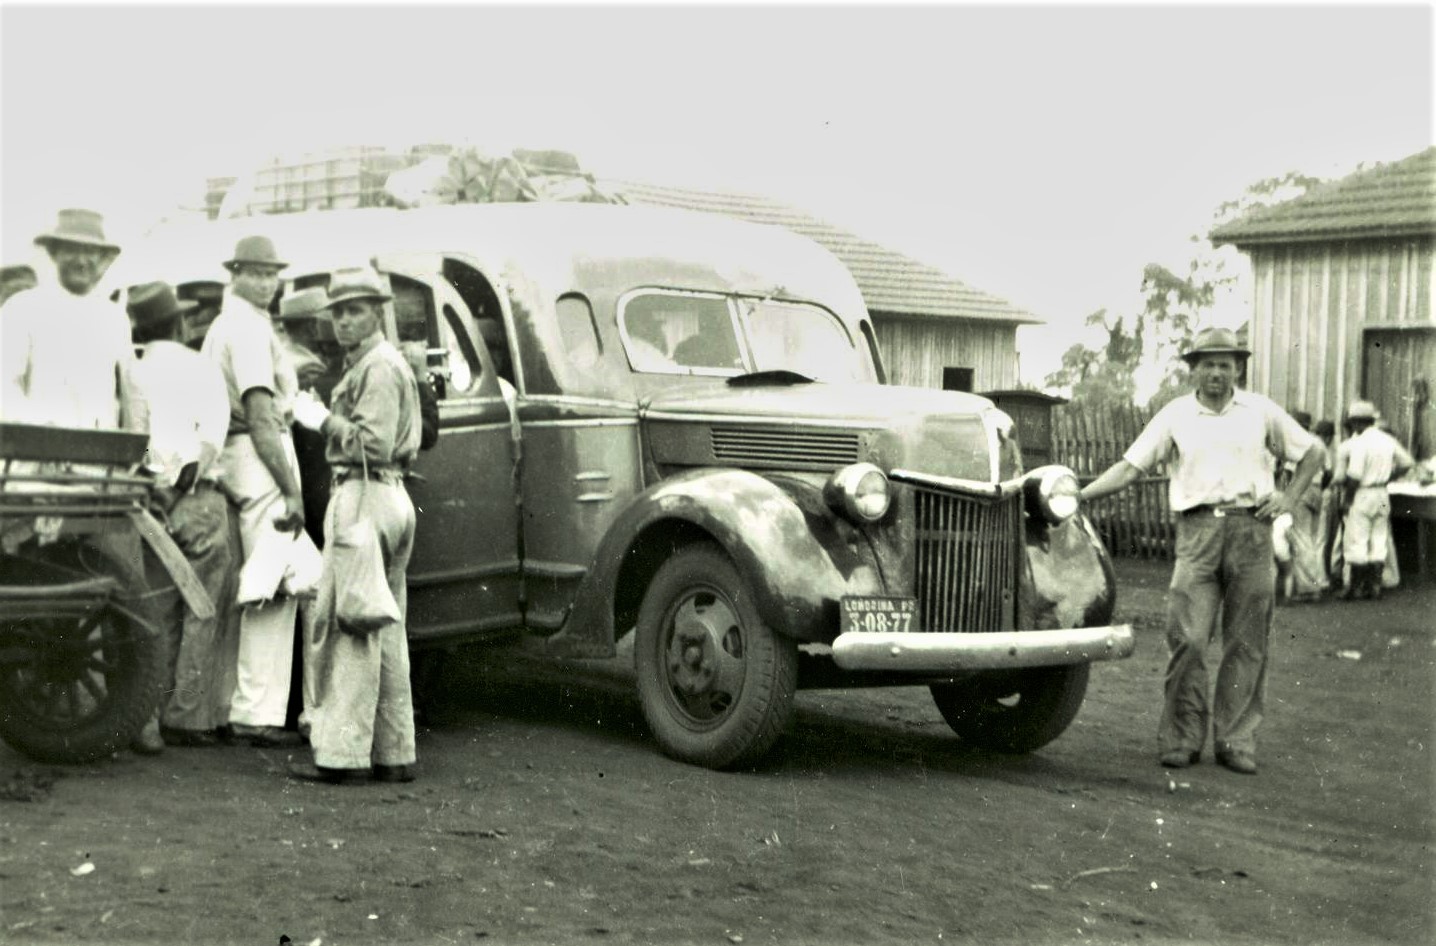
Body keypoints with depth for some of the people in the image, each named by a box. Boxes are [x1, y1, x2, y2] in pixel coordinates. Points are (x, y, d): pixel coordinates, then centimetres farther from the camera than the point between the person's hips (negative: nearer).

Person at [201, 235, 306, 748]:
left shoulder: (224, 324, 21)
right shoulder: (249, 326, -11)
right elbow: (261, 417, -17)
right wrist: (292, 490, -19)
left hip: (229, 460, 11)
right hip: (259, 461, -11)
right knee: (275, 589, -11)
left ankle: (226, 706, 20)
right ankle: (258, 714, -12)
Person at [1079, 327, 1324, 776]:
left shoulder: (1261, 411, 11)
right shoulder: (1175, 416, 9)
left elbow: (1311, 452, 19)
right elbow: (1129, 467, 6)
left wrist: (1289, 498, 6)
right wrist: (1079, 495, -5)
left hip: (1251, 529, 1)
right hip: (1197, 531, -1)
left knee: (1246, 644, 3)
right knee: (1186, 638, -8)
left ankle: (1236, 741, 10)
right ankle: (1181, 739, 2)